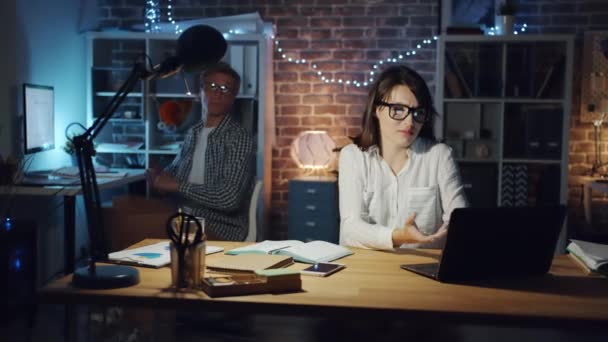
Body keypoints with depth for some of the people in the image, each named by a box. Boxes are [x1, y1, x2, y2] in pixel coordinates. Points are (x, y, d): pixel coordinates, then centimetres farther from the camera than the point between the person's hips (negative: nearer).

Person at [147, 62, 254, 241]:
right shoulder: (193, 133, 13)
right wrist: (159, 177, 5)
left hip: (220, 229, -6)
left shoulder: (239, 138, -10)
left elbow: (230, 198, -21)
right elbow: (174, 168, 30)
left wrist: (177, 186, -15)